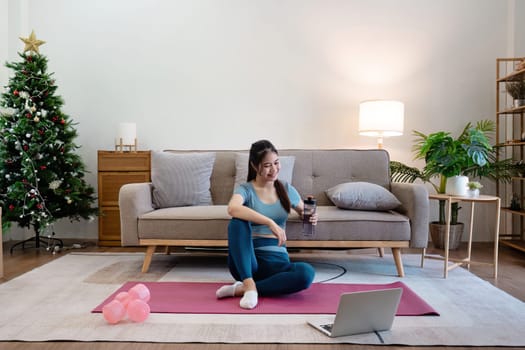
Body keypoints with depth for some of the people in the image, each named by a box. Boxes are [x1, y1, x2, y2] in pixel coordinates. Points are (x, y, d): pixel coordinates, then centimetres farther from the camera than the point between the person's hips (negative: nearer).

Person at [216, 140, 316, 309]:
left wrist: (311, 218, -2)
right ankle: (249, 285, -31)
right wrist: (270, 222, -35)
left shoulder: (287, 189, 9)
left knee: (306, 273, -31)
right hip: (246, 260, -2)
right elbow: (232, 209, -27)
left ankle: (240, 289, -21)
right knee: (237, 222, -31)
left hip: (276, 259, 3)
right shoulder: (245, 189, -3)